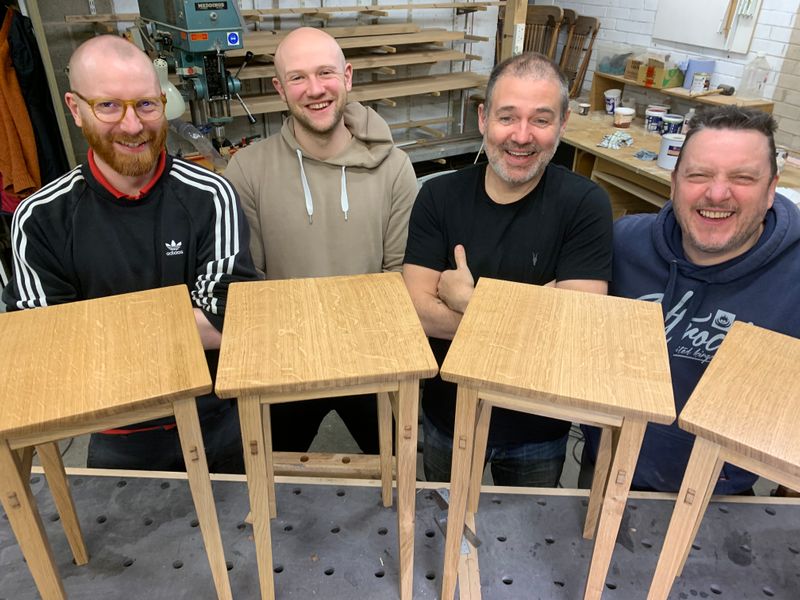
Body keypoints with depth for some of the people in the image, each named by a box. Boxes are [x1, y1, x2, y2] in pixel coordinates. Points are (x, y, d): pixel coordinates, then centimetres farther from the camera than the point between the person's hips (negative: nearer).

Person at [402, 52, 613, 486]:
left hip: (539, 432, -1)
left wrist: (466, 299, -24)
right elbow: (418, 310, -19)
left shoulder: (585, 204, -17)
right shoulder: (439, 197, -11)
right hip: (448, 419, 2)